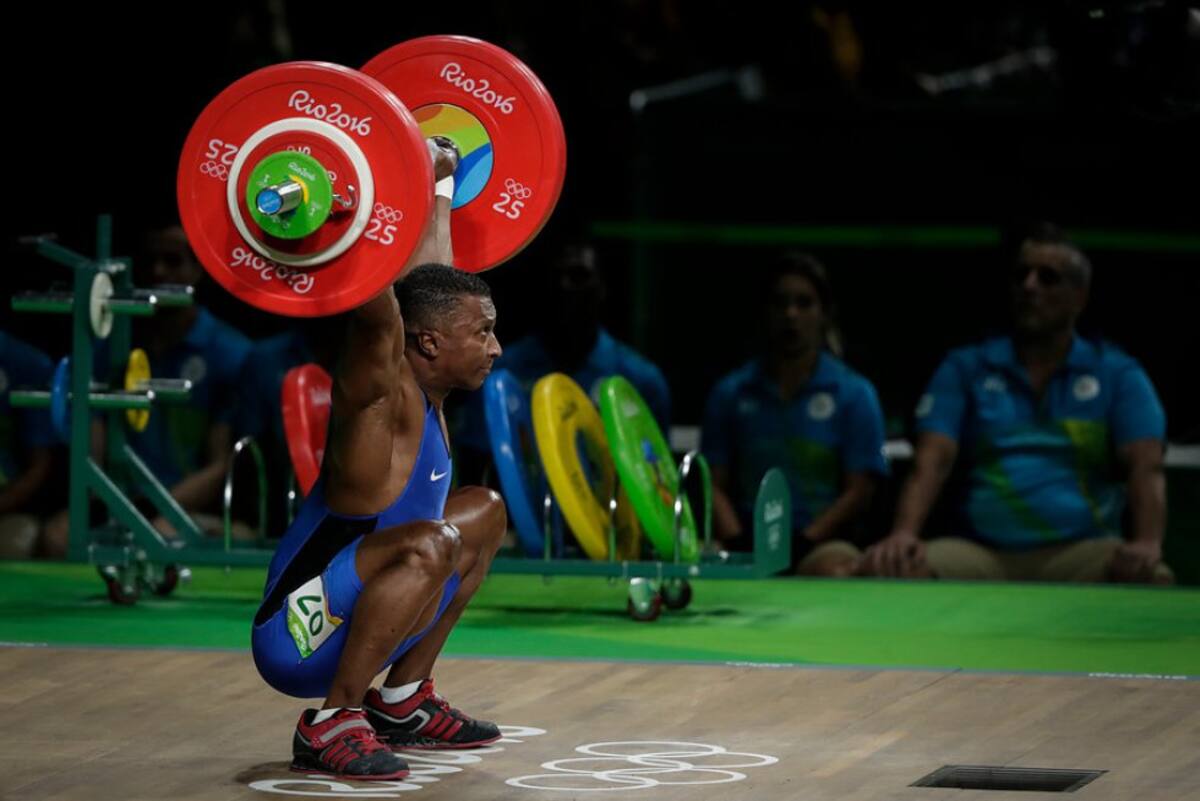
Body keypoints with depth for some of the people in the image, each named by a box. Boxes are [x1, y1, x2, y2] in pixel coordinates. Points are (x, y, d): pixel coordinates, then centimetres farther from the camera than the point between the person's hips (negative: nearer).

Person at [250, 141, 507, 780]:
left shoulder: (426, 390, 6)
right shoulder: (384, 399, -18)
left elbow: (427, 273, 19)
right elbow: (374, 309, -36)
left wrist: (438, 186, 28)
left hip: (346, 620, 10)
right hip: (299, 638, -10)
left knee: (485, 514, 24)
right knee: (430, 544, -36)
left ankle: (401, 702, 20)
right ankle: (331, 724, -24)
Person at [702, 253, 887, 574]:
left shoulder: (854, 394, 9)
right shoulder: (731, 393, 16)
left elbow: (859, 492, 2)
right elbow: (716, 485, 11)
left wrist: (799, 547, -11)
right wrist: (737, 544, -8)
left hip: (819, 550, -2)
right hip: (748, 552, 2)